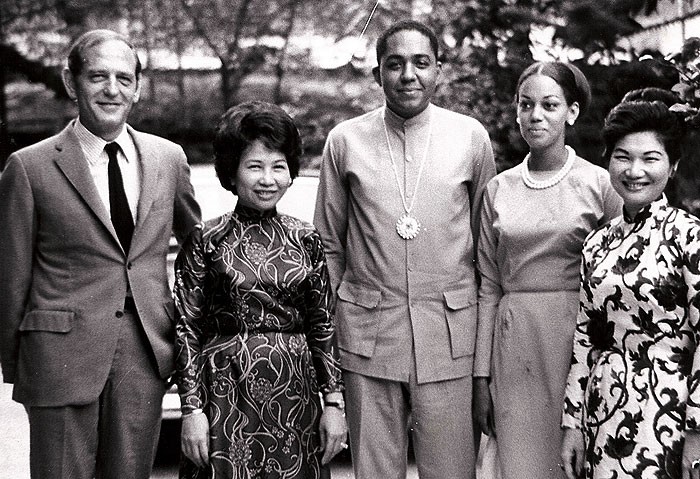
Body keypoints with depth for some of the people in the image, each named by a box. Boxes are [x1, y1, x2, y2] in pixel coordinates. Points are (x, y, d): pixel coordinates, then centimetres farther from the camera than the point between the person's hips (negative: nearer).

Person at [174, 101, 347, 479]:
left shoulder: (306, 240, 5)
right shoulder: (205, 240, -3)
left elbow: (323, 326, 6)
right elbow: (187, 330, -3)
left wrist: (334, 403, 2)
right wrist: (192, 409, -7)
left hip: (295, 395, 3)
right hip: (227, 394, -2)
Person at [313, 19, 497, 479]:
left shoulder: (472, 136, 2)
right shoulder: (345, 140, 2)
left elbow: (485, 240, 9)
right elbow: (329, 242, 10)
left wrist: (488, 343, 9)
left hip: (449, 327, 0)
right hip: (367, 328, 1)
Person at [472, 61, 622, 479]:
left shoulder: (600, 184, -1)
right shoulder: (498, 189, 8)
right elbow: (489, 287, 9)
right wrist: (481, 376, 6)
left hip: (579, 339, -2)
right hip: (516, 346, 2)